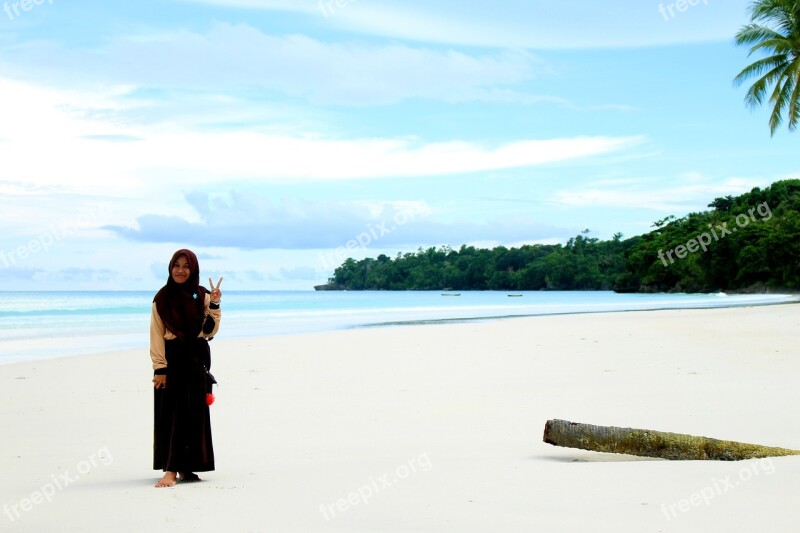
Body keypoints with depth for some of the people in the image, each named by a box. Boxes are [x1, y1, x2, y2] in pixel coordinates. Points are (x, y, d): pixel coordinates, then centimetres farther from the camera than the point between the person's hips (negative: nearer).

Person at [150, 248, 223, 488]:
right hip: (171, 359, -2)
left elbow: (209, 332, 1)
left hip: (196, 360, 2)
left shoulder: (202, 297, 6)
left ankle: (186, 467, 12)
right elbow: (156, 335, -3)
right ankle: (171, 470, -8)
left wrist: (214, 306, -11)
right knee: (170, 414, -4)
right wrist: (159, 367, -11)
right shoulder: (162, 298, 2)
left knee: (194, 414, 4)